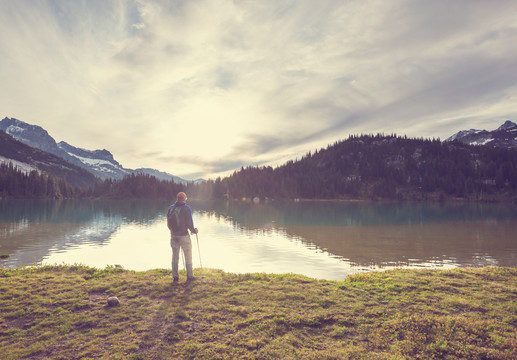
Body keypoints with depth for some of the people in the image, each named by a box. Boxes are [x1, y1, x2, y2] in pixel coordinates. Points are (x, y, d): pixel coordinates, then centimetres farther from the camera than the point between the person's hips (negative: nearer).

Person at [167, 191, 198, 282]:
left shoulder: (170, 208, 2)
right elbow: (189, 222, -13)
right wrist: (193, 230, 5)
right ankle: (190, 276, 14)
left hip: (173, 235, 5)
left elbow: (168, 222, 7)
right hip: (183, 235, -4)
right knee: (188, 256, 8)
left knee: (175, 256, 12)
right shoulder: (186, 208, -12)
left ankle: (175, 277, 16)